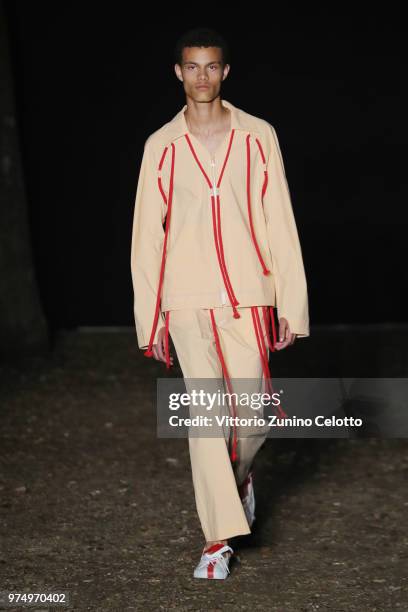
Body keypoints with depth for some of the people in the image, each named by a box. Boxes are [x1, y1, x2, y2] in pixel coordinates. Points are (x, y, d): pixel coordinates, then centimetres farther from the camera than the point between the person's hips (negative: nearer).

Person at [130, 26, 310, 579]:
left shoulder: (258, 137, 4)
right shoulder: (161, 146, 5)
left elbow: (280, 224, 4)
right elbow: (147, 237, 7)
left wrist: (291, 305, -1)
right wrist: (149, 320, 4)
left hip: (247, 299, 0)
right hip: (186, 303, 0)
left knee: (253, 414, 0)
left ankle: (240, 474, 35)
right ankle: (218, 539, 3)